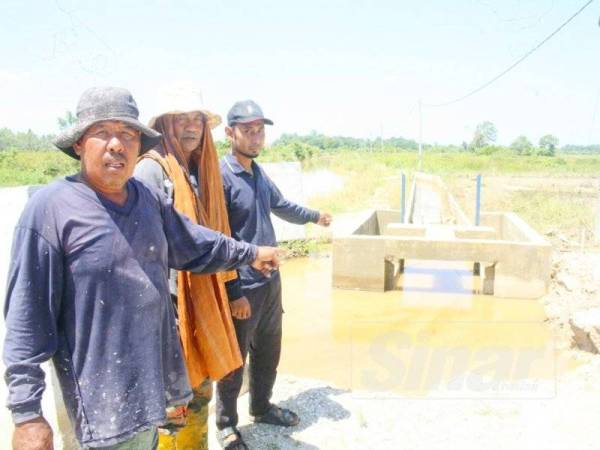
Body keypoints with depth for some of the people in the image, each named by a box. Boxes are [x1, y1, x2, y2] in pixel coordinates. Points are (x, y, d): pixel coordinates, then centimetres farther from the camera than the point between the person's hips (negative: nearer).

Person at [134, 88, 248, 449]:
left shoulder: (204, 171, 12)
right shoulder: (151, 168, -12)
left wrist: (232, 291, 17)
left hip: (204, 298, 8)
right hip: (169, 302, -8)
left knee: (201, 390, 19)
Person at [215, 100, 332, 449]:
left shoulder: (259, 173, 6)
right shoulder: (222, 176, -18)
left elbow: (281, 206, 26)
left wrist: (315, 216, 40)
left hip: (271, 280, 8)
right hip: (242, 286, -8)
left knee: (268, 352, 22)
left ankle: (262, 407, 42)